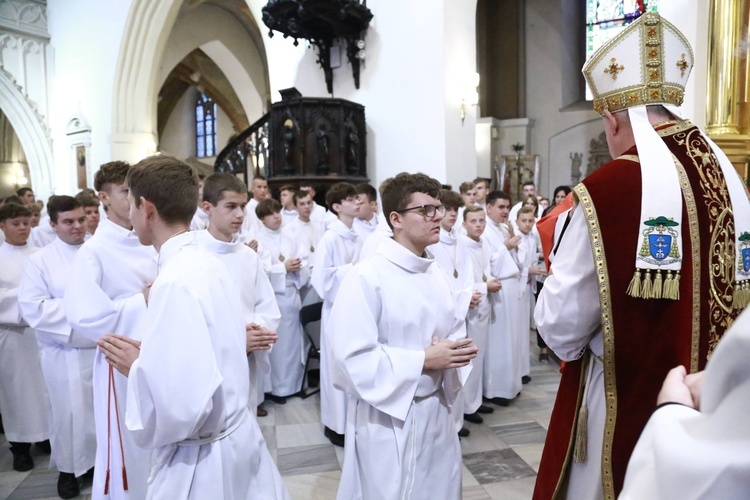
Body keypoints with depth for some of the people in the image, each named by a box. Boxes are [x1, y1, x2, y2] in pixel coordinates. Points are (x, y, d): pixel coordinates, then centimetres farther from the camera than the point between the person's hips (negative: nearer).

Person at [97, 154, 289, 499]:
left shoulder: (175, 283, -25)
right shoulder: (209, 265, 1)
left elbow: (181, 408, -29)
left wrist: (136, 367, -13)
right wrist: (148, 355, 6)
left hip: (200, 459, -8)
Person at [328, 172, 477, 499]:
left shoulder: (436, 273, 5)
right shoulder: (366, 277, -20)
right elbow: (350, 359, -24)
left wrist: (456, 352, -10)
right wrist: (422, 360, -22)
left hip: (437, 412, 7)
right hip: (389, 419, -7)